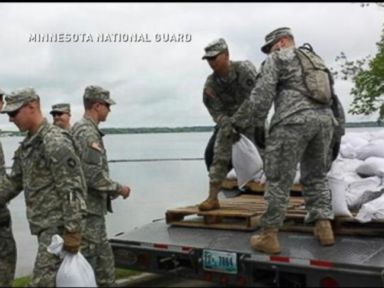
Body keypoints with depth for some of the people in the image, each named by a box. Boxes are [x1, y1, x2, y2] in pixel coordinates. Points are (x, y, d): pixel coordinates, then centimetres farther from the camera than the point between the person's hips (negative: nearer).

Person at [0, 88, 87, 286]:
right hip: (43, 226, 9)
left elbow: (72, 188, -21)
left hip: (57, 226, -9)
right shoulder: (27, 144, 12)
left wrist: (72, 231, -22)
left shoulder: (56, 142, -17)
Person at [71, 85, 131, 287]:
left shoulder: (79, 129, 14)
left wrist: (112, 190, 17)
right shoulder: (88, 133, -17)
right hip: (88, 209, -10)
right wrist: (119, 189, -10)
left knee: (104, 259, 16)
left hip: (92, 208, 10)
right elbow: (94, 176, -24)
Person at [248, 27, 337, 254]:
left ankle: (269, 236, 0)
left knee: (279, 179, -3)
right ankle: (324, 227, 12)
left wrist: (258, 120, 8)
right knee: (317, 175, 18)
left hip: (294, 120, -7)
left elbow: (263, 92, -3)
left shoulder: (277, 59, 8)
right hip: (325, 118, 7)